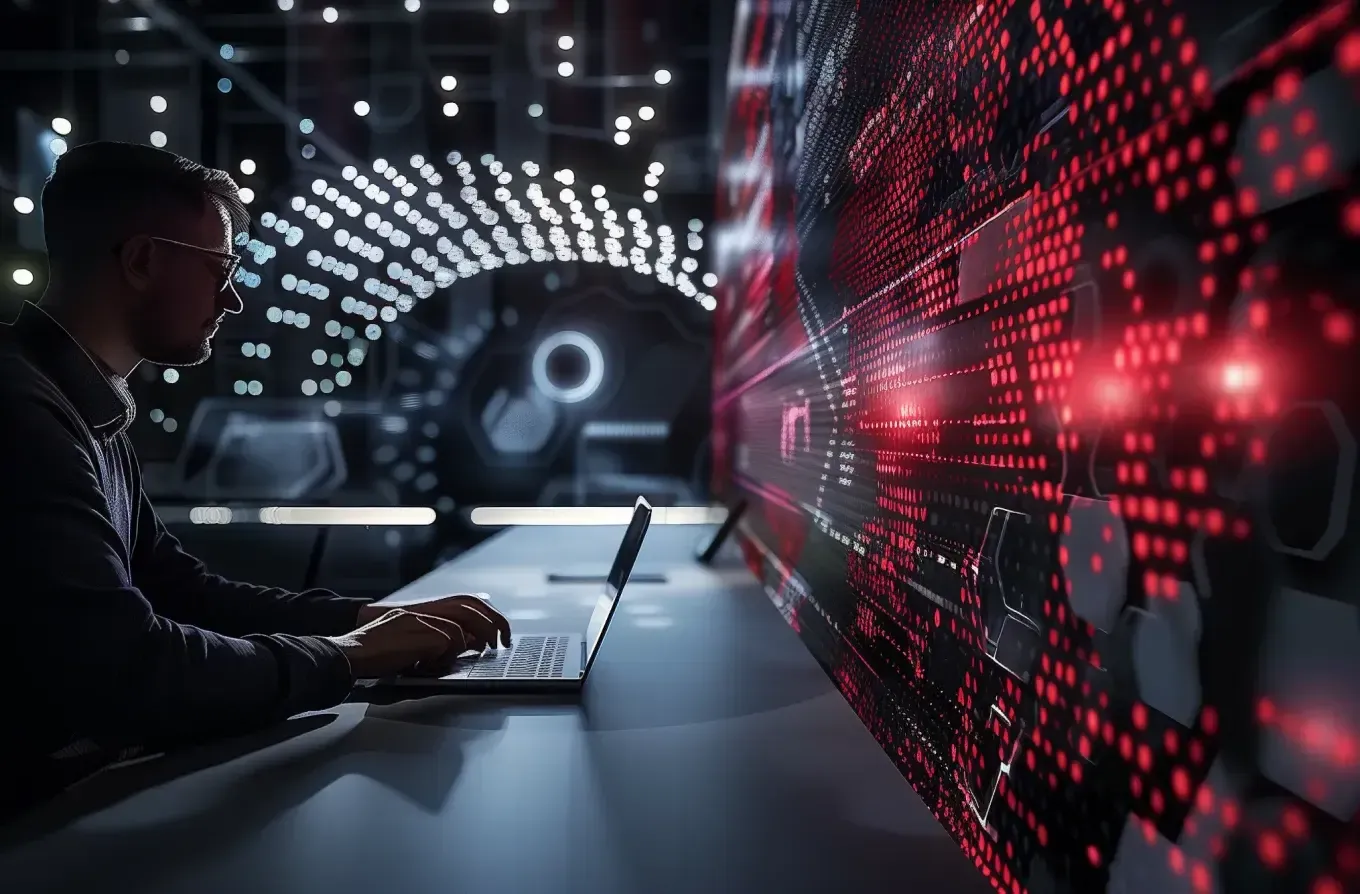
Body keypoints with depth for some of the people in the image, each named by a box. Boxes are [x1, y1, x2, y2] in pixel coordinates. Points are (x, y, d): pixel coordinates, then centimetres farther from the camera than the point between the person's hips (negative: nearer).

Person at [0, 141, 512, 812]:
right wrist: (342, 655, -14)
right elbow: (125, 668, -29)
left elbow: (182, 592, 10)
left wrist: (379, 618, 0)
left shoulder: (87, 412, 10)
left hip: (102, 769, 8)